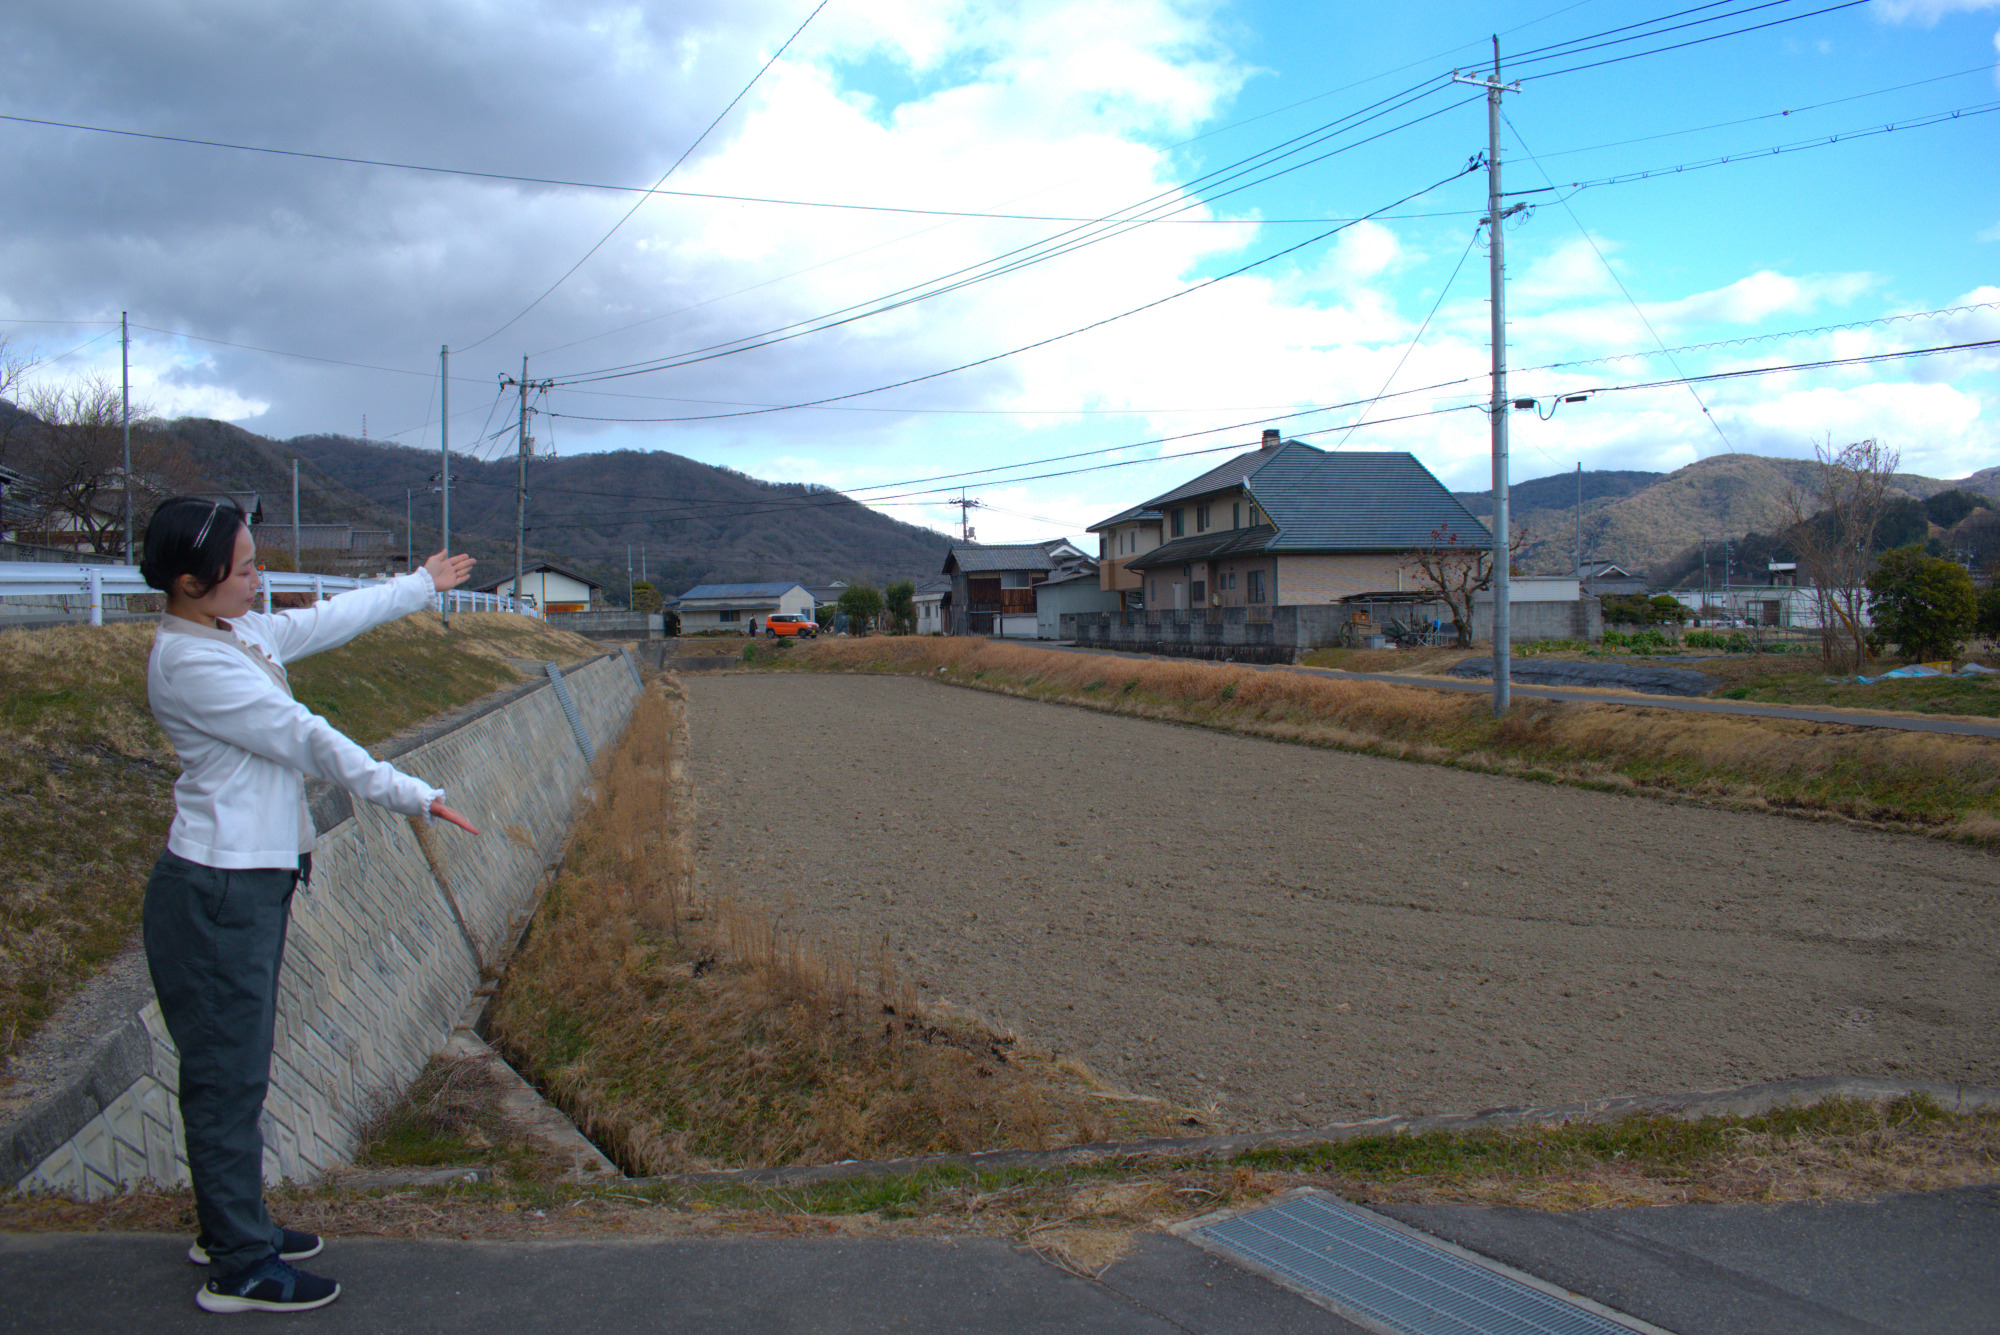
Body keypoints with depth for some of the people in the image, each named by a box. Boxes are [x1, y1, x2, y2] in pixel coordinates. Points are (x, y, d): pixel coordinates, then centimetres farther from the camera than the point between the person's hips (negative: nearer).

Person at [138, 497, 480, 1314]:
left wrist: (421, 586, 35)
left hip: (253, 885, 10)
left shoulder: (237, 632, 8)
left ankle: (231, 1229, 35)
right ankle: (240, 1269, 13)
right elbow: (304, 739, -21)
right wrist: (412, 795, -18)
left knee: (239, 1065, 20)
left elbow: (327, 620, 23)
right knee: (227, 1075, 1)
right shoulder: (191, 662, -21)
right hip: (217, 894, -10)